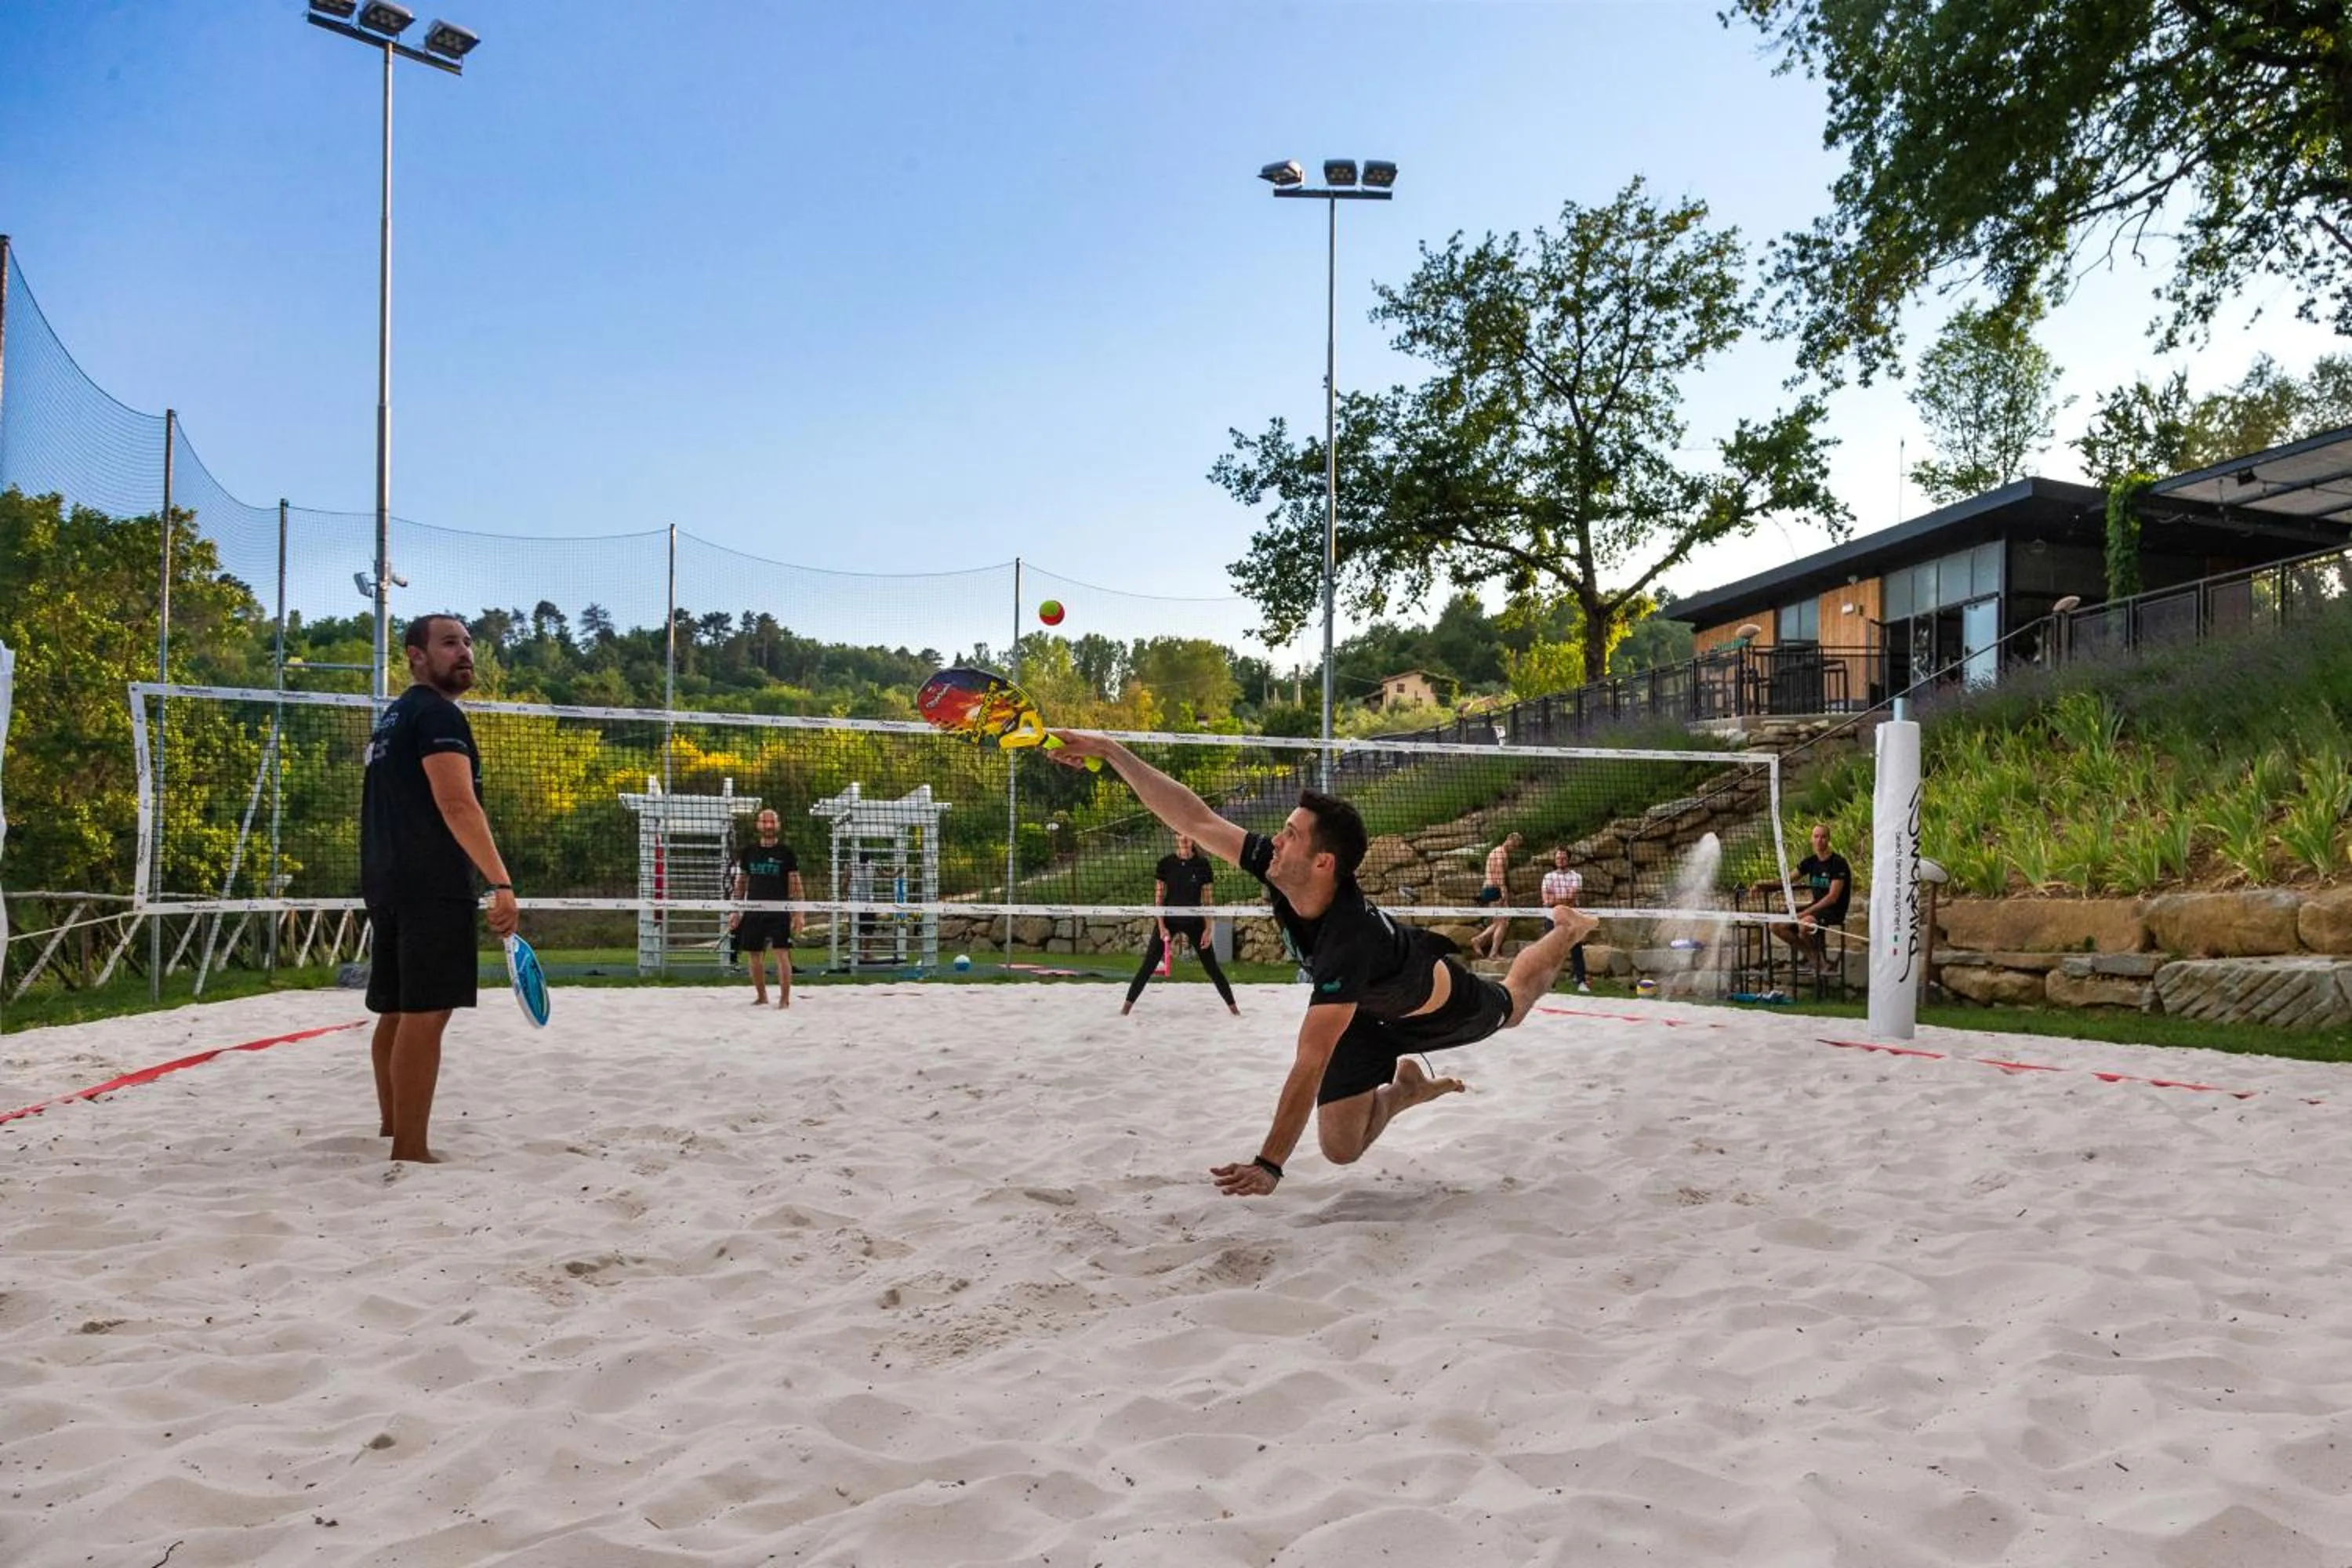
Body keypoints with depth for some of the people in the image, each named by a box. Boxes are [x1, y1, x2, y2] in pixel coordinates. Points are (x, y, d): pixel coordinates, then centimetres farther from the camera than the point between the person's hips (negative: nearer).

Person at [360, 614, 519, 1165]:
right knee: (424, 1014, -9)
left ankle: (392, 1131, 23)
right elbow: (457, 805, -22)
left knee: (396, 1012, 15)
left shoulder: (393, 718, 21)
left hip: (387, 882, 10)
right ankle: (410, 1150, -9)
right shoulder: (438, 713, -9)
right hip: (431, 886, -10)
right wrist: (501, 882, -27)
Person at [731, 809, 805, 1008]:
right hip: (753, 911, 4)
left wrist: (799, 913, -8)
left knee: (782, 954, -10)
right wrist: (736, 911, 11)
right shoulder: (750, 852, 11)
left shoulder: (786, 852, 1)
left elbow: (795, 885, -1)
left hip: (779, 911, -4)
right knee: (755, 956, 7)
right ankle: (761, 997, 21)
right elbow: (741, 883, 16)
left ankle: (785, 999, -6)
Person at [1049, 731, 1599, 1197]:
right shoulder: (1278, 870, -33)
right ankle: (1405, 1091, 25)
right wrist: (1110, 750, -33)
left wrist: (1269, 1165, -52)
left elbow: (1310, 1065, -51)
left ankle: (1566, 930, 56)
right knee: (1341, 1148, -3)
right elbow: (1195, 819, -29)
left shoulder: (1349, 940, -49)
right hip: (1365, 1012, 4)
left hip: (1436, 1003, -4)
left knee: (1509, 1006, 30)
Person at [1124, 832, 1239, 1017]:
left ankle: (1233, 1007, 14)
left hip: (1194, 921, 0)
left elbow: (1208, 899, -1)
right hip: (1169, 920, 0)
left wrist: (1208, 928, -6)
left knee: (1212, 967, 4)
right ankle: (1127, 1005, 6)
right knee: (1148, 966, -1)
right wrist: (1161, 926, -9)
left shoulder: (1202, 863, -4)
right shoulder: (1166, 863, -5)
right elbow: (1158, 896, -2)